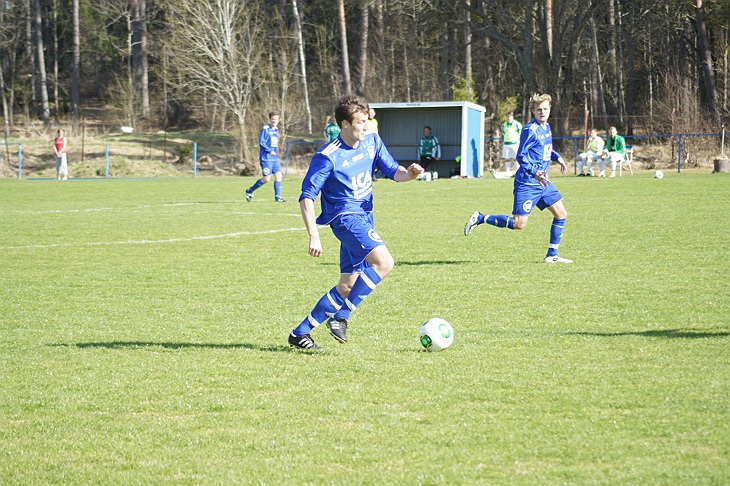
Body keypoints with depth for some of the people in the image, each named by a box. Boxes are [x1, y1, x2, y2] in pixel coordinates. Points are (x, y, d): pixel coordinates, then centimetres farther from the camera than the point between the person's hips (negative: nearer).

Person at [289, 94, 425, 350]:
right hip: (345, 216, -8)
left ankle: (300, 332, 17)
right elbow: (307, 197, -15)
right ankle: (341, 317, -17)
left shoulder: (372, 141, 3)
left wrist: (409, 173, -16)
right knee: (384, 262, -26)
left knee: (348, 286, 8)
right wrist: (314, 236, -25)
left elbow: (393, 171, 9)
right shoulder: (328, 156, -16)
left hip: (364, 217, 8)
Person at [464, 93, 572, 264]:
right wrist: (535, 173, -31)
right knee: (519, 223, -9)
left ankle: (552, 255, 12)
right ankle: (480, 218, 6)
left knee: (561, 214, 5)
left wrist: (557, 157, 13)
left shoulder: (547, 127, 10)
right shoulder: (530, 130, -16)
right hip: (526, 184, -9)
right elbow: (521, 156, -20)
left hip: (542, 182, 9)